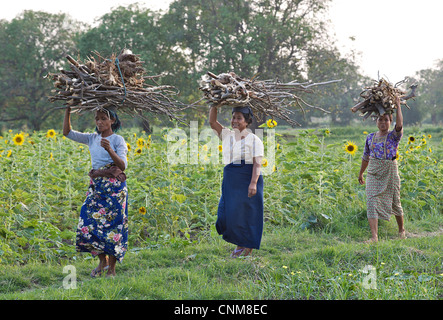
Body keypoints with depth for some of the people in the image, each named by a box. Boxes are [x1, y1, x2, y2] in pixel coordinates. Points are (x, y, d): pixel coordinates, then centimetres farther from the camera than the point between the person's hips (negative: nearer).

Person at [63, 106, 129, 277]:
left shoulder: (118, 140, -3)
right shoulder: (92, 138, 12)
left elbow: (123, 165, -13)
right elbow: (67, 132, 11)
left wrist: (110, 150, -29)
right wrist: (68, 111, 0)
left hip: (114, 187, -5)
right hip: (96, 186, 5)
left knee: (112, 225, -5)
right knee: (89, 224, -3)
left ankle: (111, 268, 4)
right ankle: (102, 261, 18)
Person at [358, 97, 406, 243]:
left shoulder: (394, 136, -3)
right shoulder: (370, 137, 8)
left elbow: (399, 125, -25)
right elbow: (366, 157, 19)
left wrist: (397, 105, -23)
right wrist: (361, 173, 25)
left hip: (390, 173, -3)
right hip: (373, 173, 3)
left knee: (395, 202, 9)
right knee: (372, 202, -10)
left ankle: (401, 229, 34)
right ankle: (374, 236, -15)